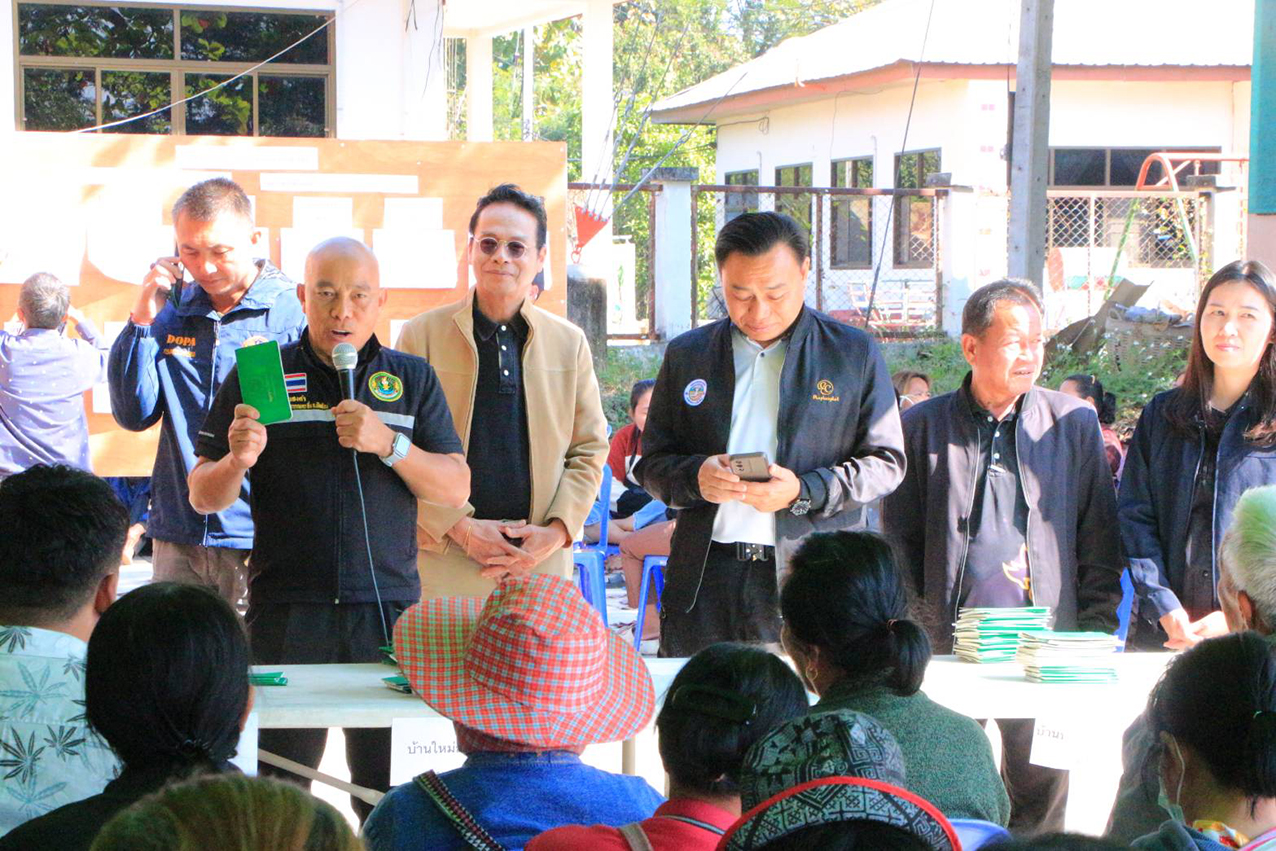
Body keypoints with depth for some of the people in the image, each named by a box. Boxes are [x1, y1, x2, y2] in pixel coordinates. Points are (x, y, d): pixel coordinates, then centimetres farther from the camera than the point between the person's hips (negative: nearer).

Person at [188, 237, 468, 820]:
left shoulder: (413, 379, 11)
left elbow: (455, 488, 6)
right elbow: (204, 498, 8)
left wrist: (387, 444, -10)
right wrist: (238, 460, -14)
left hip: (388, 615, 1)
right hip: (286, 614, -1)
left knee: (388, 786, -2)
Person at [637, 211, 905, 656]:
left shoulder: (854, 354, 7)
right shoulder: (686, 354, 13)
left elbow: (886, 463, 5)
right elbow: (652, 464, 15)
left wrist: (804, 491, -11)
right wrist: (695, 477, -9)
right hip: (705, 581, 2)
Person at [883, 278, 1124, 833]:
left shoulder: (1074, 422, 9)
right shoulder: (922, 426, 7)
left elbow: (1100, 542, 11)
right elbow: (898, 542, 10)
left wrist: (1096, 637, 3)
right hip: (949, 641, -1)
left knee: (1043, 792, 0)